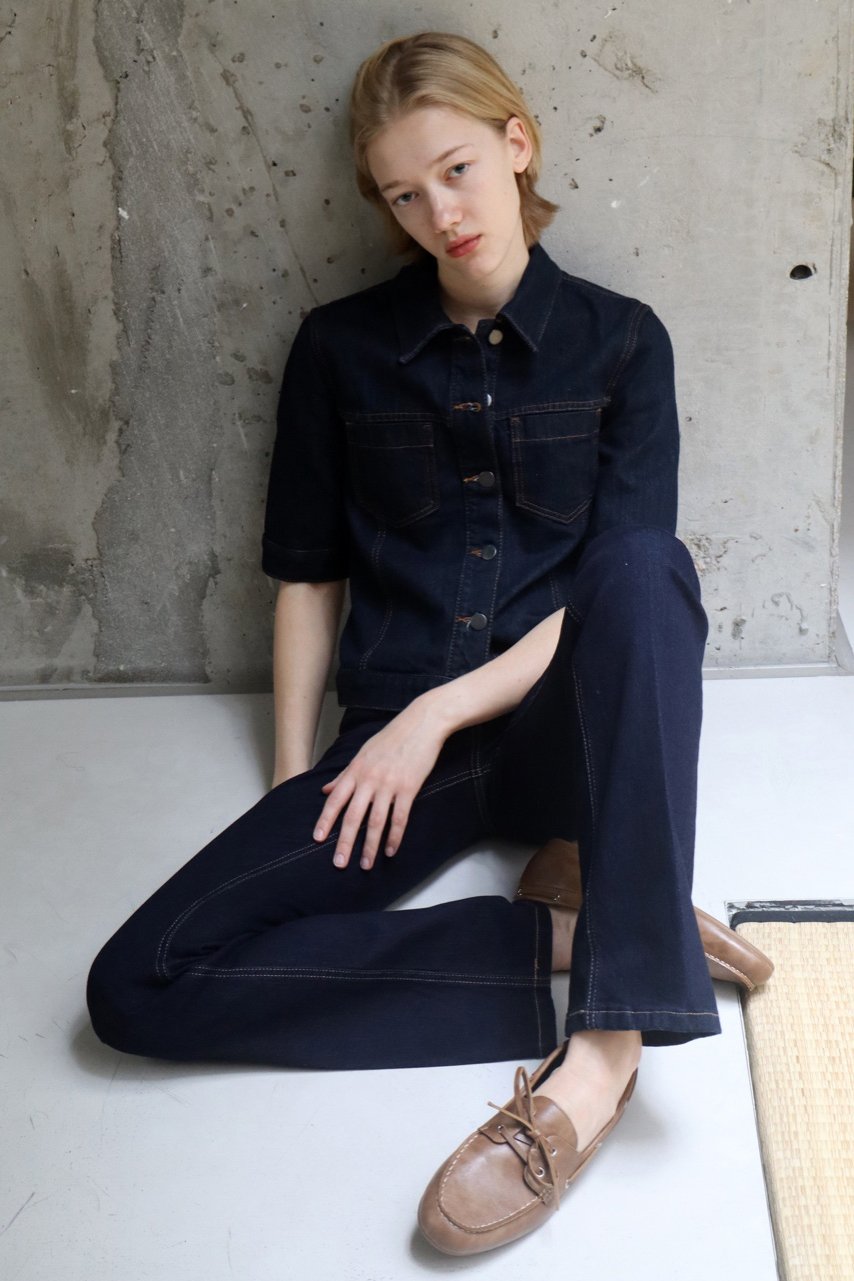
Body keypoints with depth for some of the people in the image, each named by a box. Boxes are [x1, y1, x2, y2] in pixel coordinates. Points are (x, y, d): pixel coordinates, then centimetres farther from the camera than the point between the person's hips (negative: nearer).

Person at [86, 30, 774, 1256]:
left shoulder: (618, 340, 4)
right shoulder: (341, 349, 8)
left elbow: (626, 589, -4)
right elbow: (308, 576, 10)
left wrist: (437, 713, -13)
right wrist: (293, 785, 0)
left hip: (567, 728, -1)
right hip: (396, 742, 2)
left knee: (646, 564, -37)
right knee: (138, 985, -20)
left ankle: (606, 1040, -38)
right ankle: (574, 917, -17)